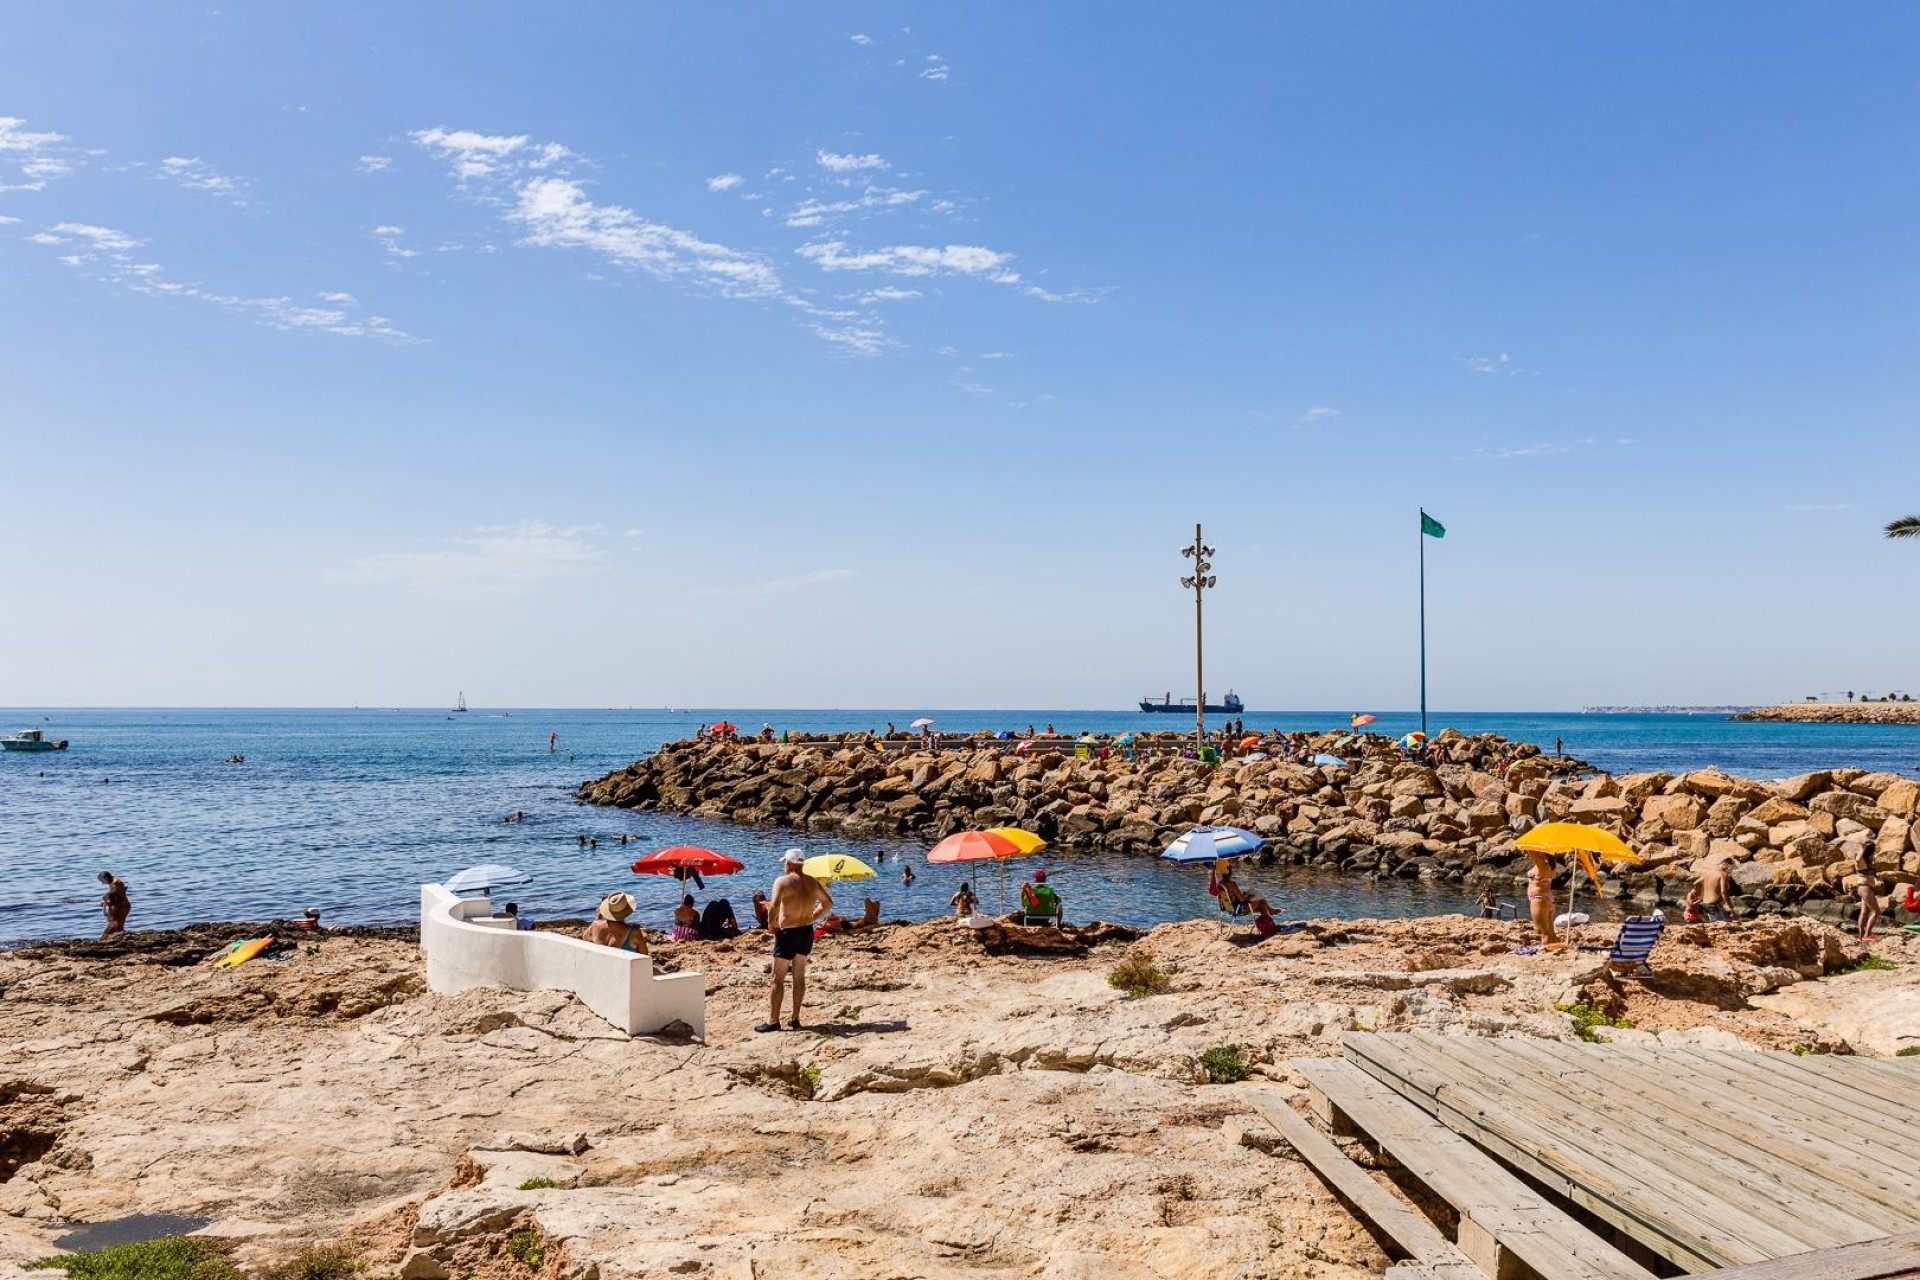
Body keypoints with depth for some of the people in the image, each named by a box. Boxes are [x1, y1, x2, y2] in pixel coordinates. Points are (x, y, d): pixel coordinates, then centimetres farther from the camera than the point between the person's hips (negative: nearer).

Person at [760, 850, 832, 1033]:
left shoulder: (782, 881, -14)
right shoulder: (812, 883, 6)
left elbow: (774, 906, -26)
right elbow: (828, 903, 16)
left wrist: (771, 924, -11)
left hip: (788, 933, -6)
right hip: (807, 932, 6)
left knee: (778, 978, 2)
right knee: (799, 976, 14)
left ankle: (772, 1021, 5)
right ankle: (795, 1019, 16)